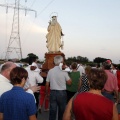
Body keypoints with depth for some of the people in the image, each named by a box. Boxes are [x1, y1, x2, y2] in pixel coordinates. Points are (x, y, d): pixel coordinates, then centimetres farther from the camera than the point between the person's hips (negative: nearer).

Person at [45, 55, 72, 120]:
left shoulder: (50, 71, -3)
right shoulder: (64, 71, -12)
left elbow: (47, 84, 2)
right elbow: (69, 82, -2)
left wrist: (47, 93, 16)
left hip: (53, 92, 2)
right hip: (62, 93, -2)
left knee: (52, 110, 8)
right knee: (62, 110, 15)